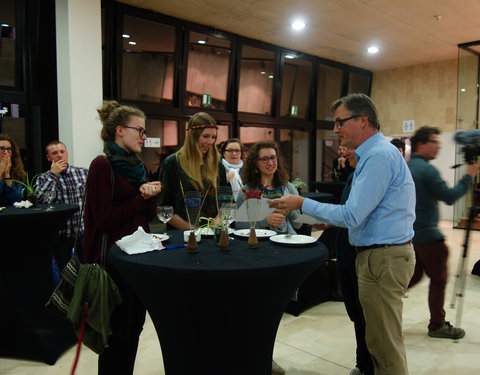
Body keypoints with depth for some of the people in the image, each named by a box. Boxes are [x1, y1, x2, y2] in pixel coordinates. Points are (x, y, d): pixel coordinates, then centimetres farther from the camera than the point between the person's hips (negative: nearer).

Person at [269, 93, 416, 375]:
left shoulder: (379, 156, -19)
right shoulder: (376, 153, 14)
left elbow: (352, 216, -22)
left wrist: (303, 204, -14)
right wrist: (333, 219, 15)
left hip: (383, 259, -10)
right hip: (384, 254, 10)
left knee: (385, 344, 4)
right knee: (379, 339, 20)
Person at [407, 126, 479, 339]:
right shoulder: (427, 170, -17)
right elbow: (449, 197, -16)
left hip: (409, 232, 9)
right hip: (427, 234, -8)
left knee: (415, 275, 19)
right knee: (438, 279, 5)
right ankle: (437, 325, 16)